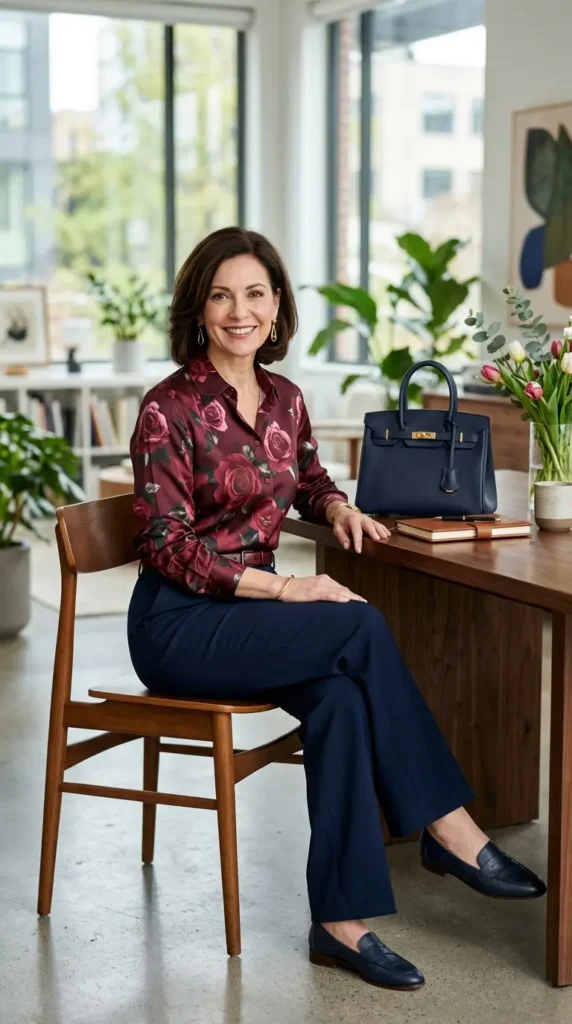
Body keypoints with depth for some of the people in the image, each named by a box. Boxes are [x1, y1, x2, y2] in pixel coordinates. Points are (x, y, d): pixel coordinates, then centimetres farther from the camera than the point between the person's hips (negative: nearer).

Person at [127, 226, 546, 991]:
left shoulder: (284, 400, 7)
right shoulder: (168, 409, -12)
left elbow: (309, 482, 25)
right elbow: (168, 547, -15)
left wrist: (340, 508, 0)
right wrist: (284, 589, -23)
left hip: (252, 609, 6)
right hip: (179, 621, -6)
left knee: (339, 696, -27)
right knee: (362, 628, -25)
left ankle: (340, 920, -22)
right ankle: (445, 826, -15)